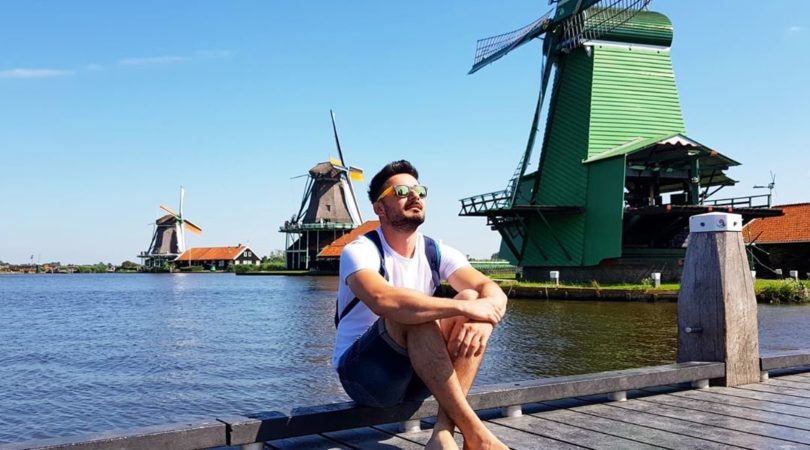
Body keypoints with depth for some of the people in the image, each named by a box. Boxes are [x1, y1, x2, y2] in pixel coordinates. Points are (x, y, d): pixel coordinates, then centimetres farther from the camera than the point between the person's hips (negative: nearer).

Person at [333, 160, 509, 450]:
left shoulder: (436, 253, 2)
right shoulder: (360, 251, -15)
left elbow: (493, 292, -11)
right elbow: (383, 300, -38)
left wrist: (478, 319, -35)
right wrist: (465, 308, -36)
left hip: (416, 376, 6)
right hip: (364, 373, -5)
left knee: (473, 297, -16)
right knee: (411, 312, -33)